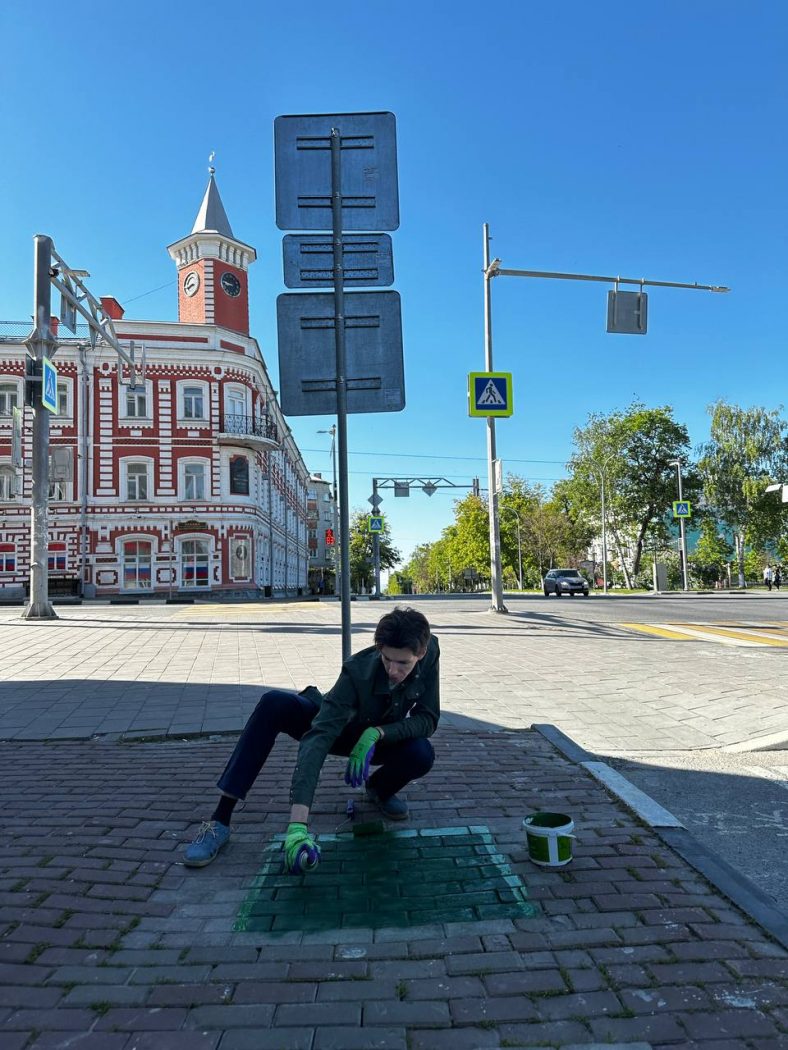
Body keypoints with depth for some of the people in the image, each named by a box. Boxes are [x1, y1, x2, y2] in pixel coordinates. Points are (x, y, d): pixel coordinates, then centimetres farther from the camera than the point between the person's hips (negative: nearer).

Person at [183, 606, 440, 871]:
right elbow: (318, 739, -46)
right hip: (331, 723, -2)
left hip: (377, 736, 3)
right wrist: (298, 823, -55)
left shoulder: (429, 652, -28)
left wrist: (377, 733, -39)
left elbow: (427, 719, -20)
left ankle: (379, 789, 6)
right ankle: (219, 821, -28)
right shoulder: (357, 671, -37)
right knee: (273, 703, -33)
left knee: (422, 754, -31)